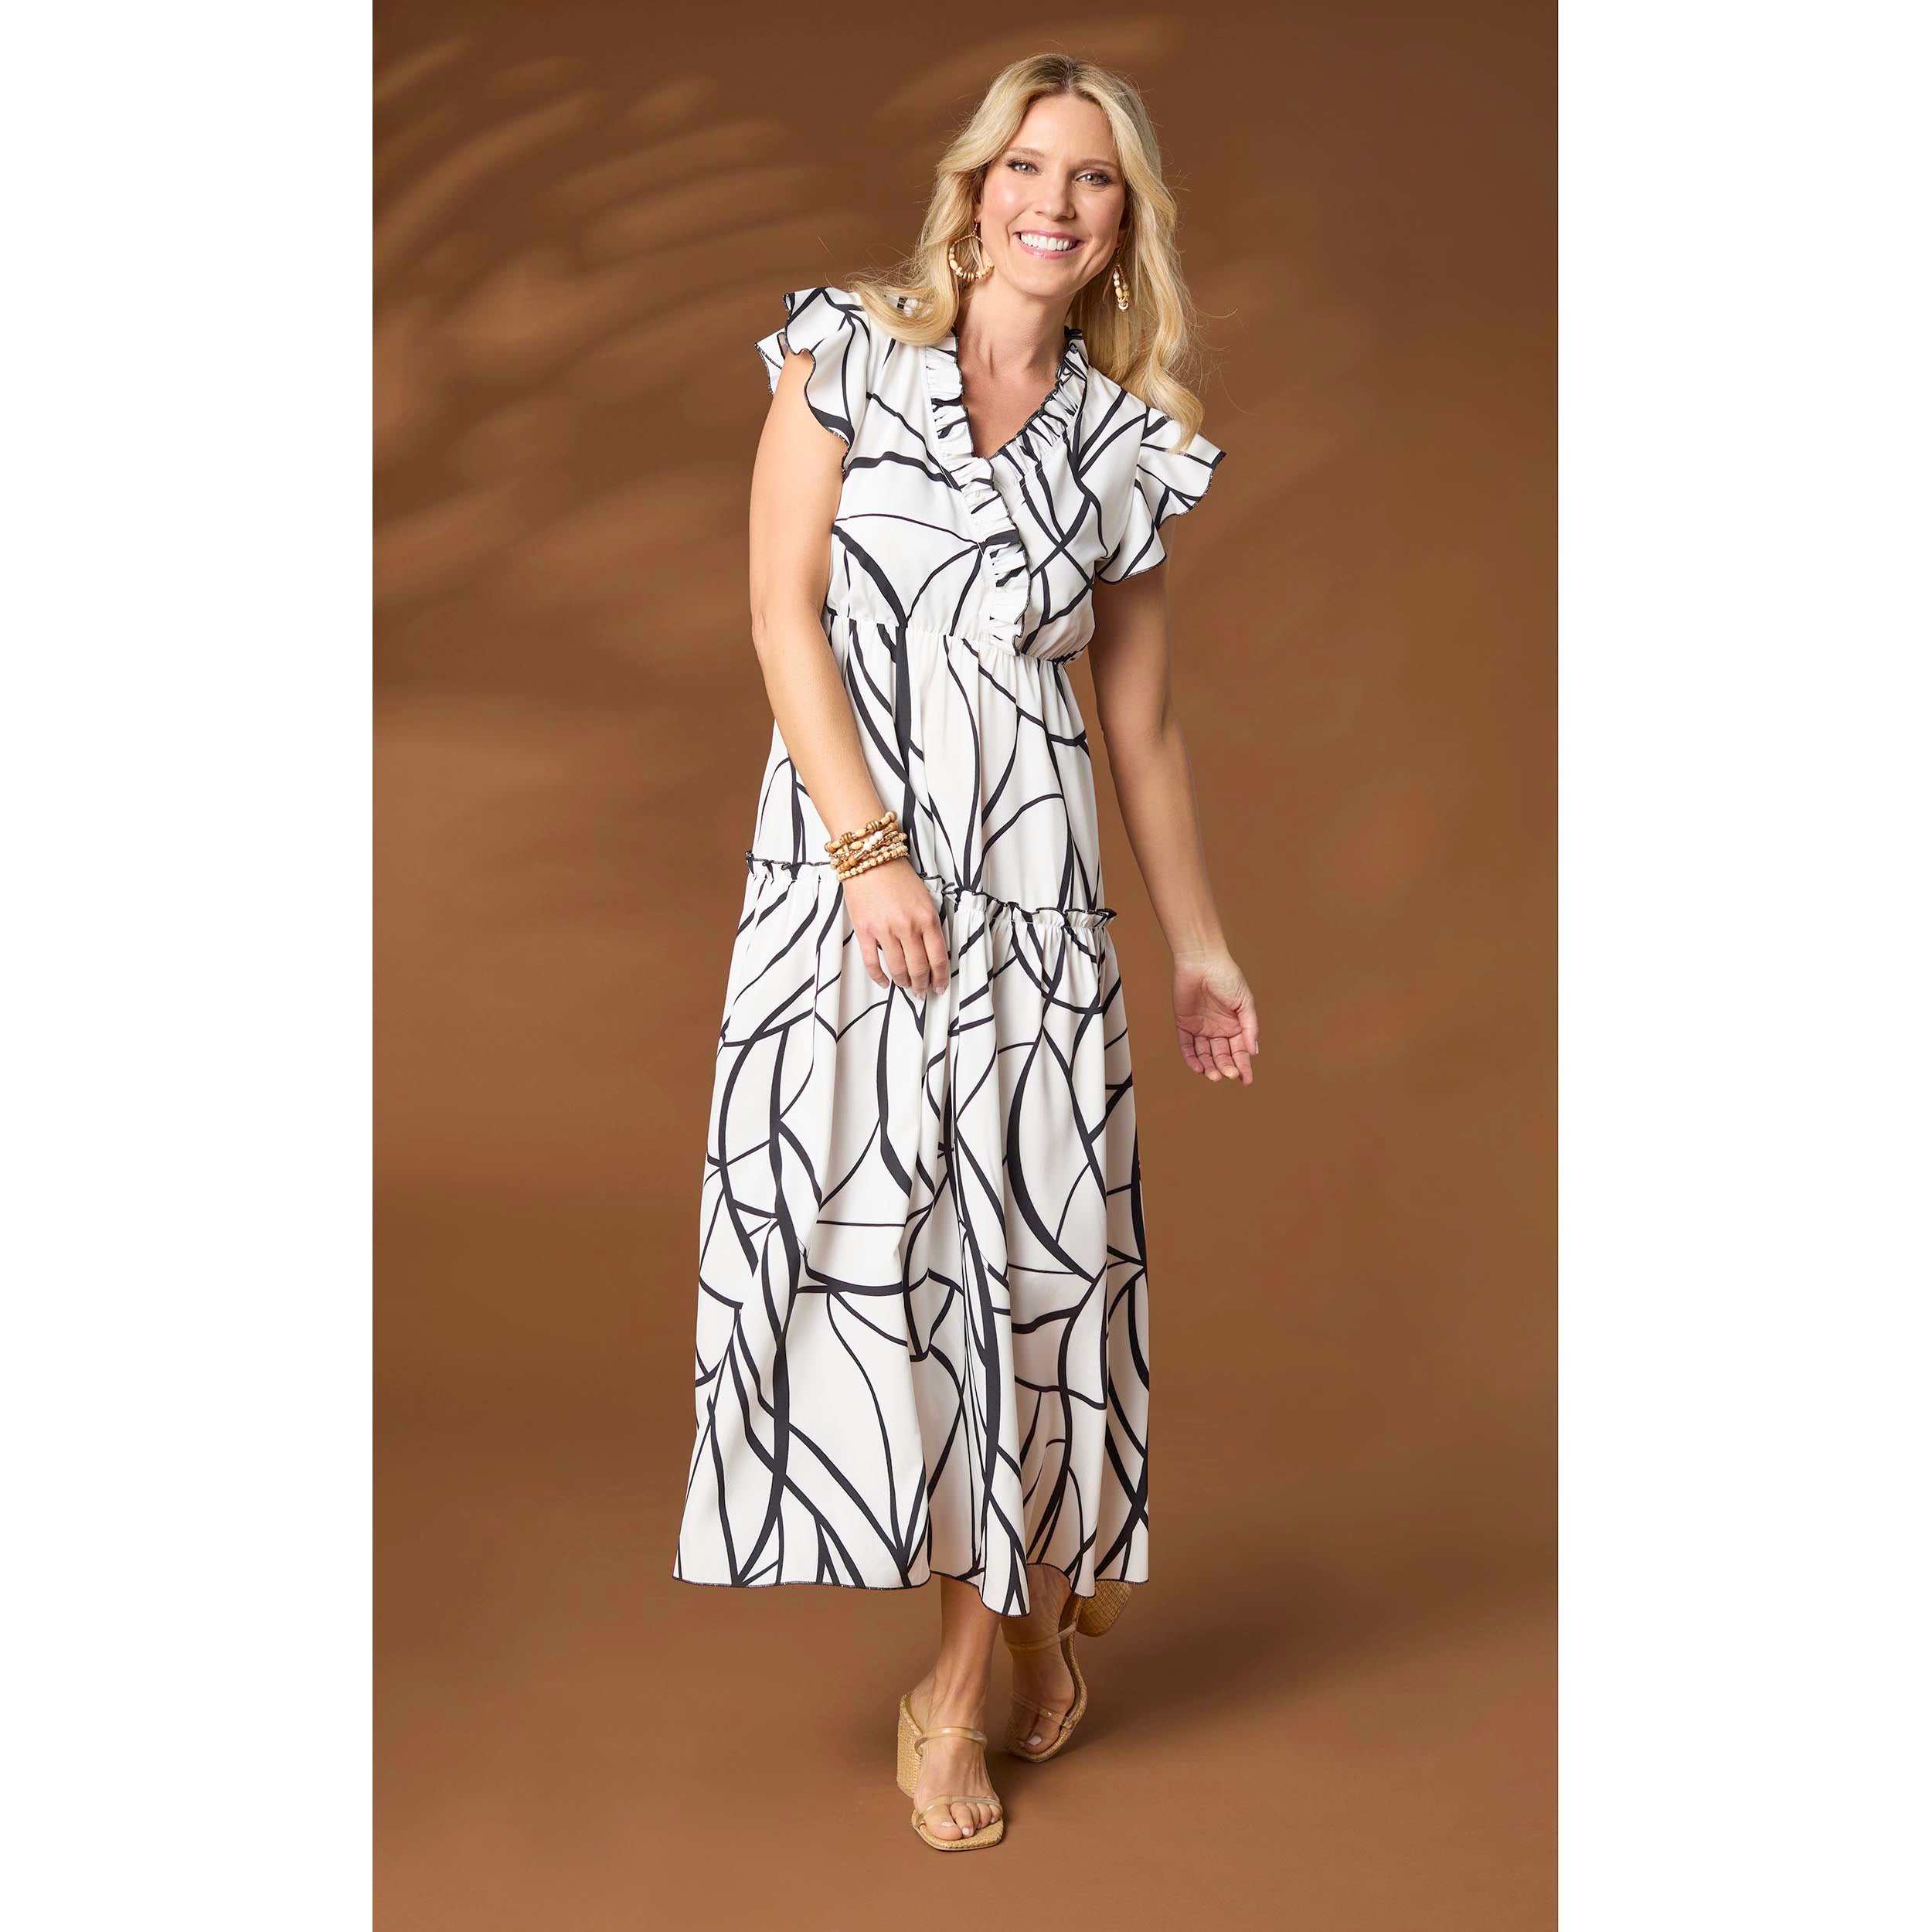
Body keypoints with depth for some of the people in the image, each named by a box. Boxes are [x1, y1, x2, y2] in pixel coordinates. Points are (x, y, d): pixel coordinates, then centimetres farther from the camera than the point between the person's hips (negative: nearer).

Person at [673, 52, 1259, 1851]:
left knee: (1025, 1232, -1)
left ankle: (963, 1680, 12)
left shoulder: (1125, 440, 11)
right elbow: (783, 606, -4)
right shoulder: (844, 349, 4)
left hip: (1032, 863, 2)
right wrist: (870, 847, -13)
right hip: (841, 845, -1)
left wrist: (1199, 940, 16)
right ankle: (1034, 1609, 15)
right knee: (844, 1210, -4)